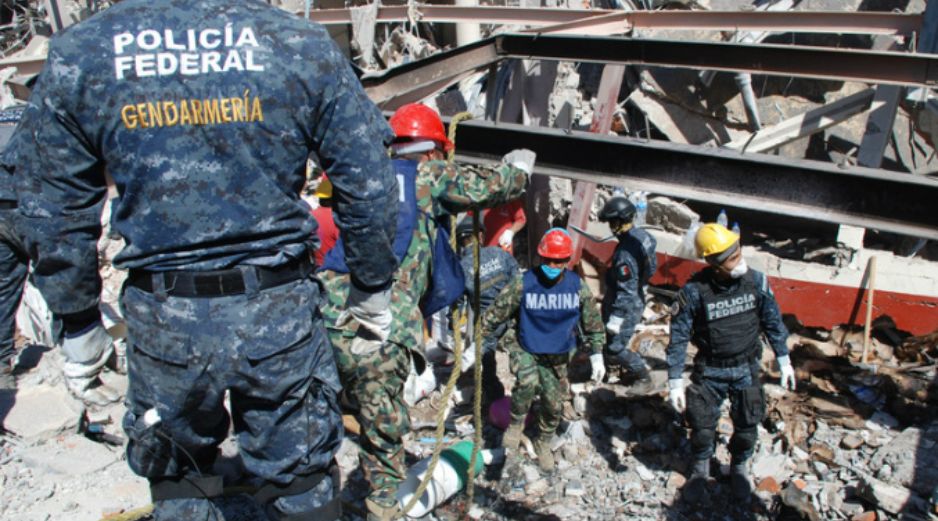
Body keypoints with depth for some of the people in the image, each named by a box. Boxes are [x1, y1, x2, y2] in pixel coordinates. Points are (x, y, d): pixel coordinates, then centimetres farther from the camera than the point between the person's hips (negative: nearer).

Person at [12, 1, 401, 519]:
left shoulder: (75, 57, -3)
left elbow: (53, 215, 2)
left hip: (162, 320, 1)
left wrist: (77, 318, 15)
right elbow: (368, 189, -3)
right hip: (280, 311, 0)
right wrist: (372, 285, 10)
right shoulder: (302, 44, -6)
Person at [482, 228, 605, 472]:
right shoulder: (523, 284, -16)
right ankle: (516, 424, -1)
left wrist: (597, 356, 7)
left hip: (558, 359, 3)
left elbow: (592, 323, 6)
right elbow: (495, 315, -9)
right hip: (526, 352, -3)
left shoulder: (578, 287, -8)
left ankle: (543, 443, 39)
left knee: (553, 406, 8)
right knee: (528, 383, -31)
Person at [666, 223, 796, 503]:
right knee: (702, 427, 7)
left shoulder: (756, 281, -13)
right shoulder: (695, 290, -22)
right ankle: (700, 470, 38)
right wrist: (675, 381, -15)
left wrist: (784, 361, 7)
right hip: (709, 370, -2)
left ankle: (739, 468, 43)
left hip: (746, 368, 2)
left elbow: (772, 322, 2)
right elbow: (679, 335, -15)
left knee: (747, 427, 12)